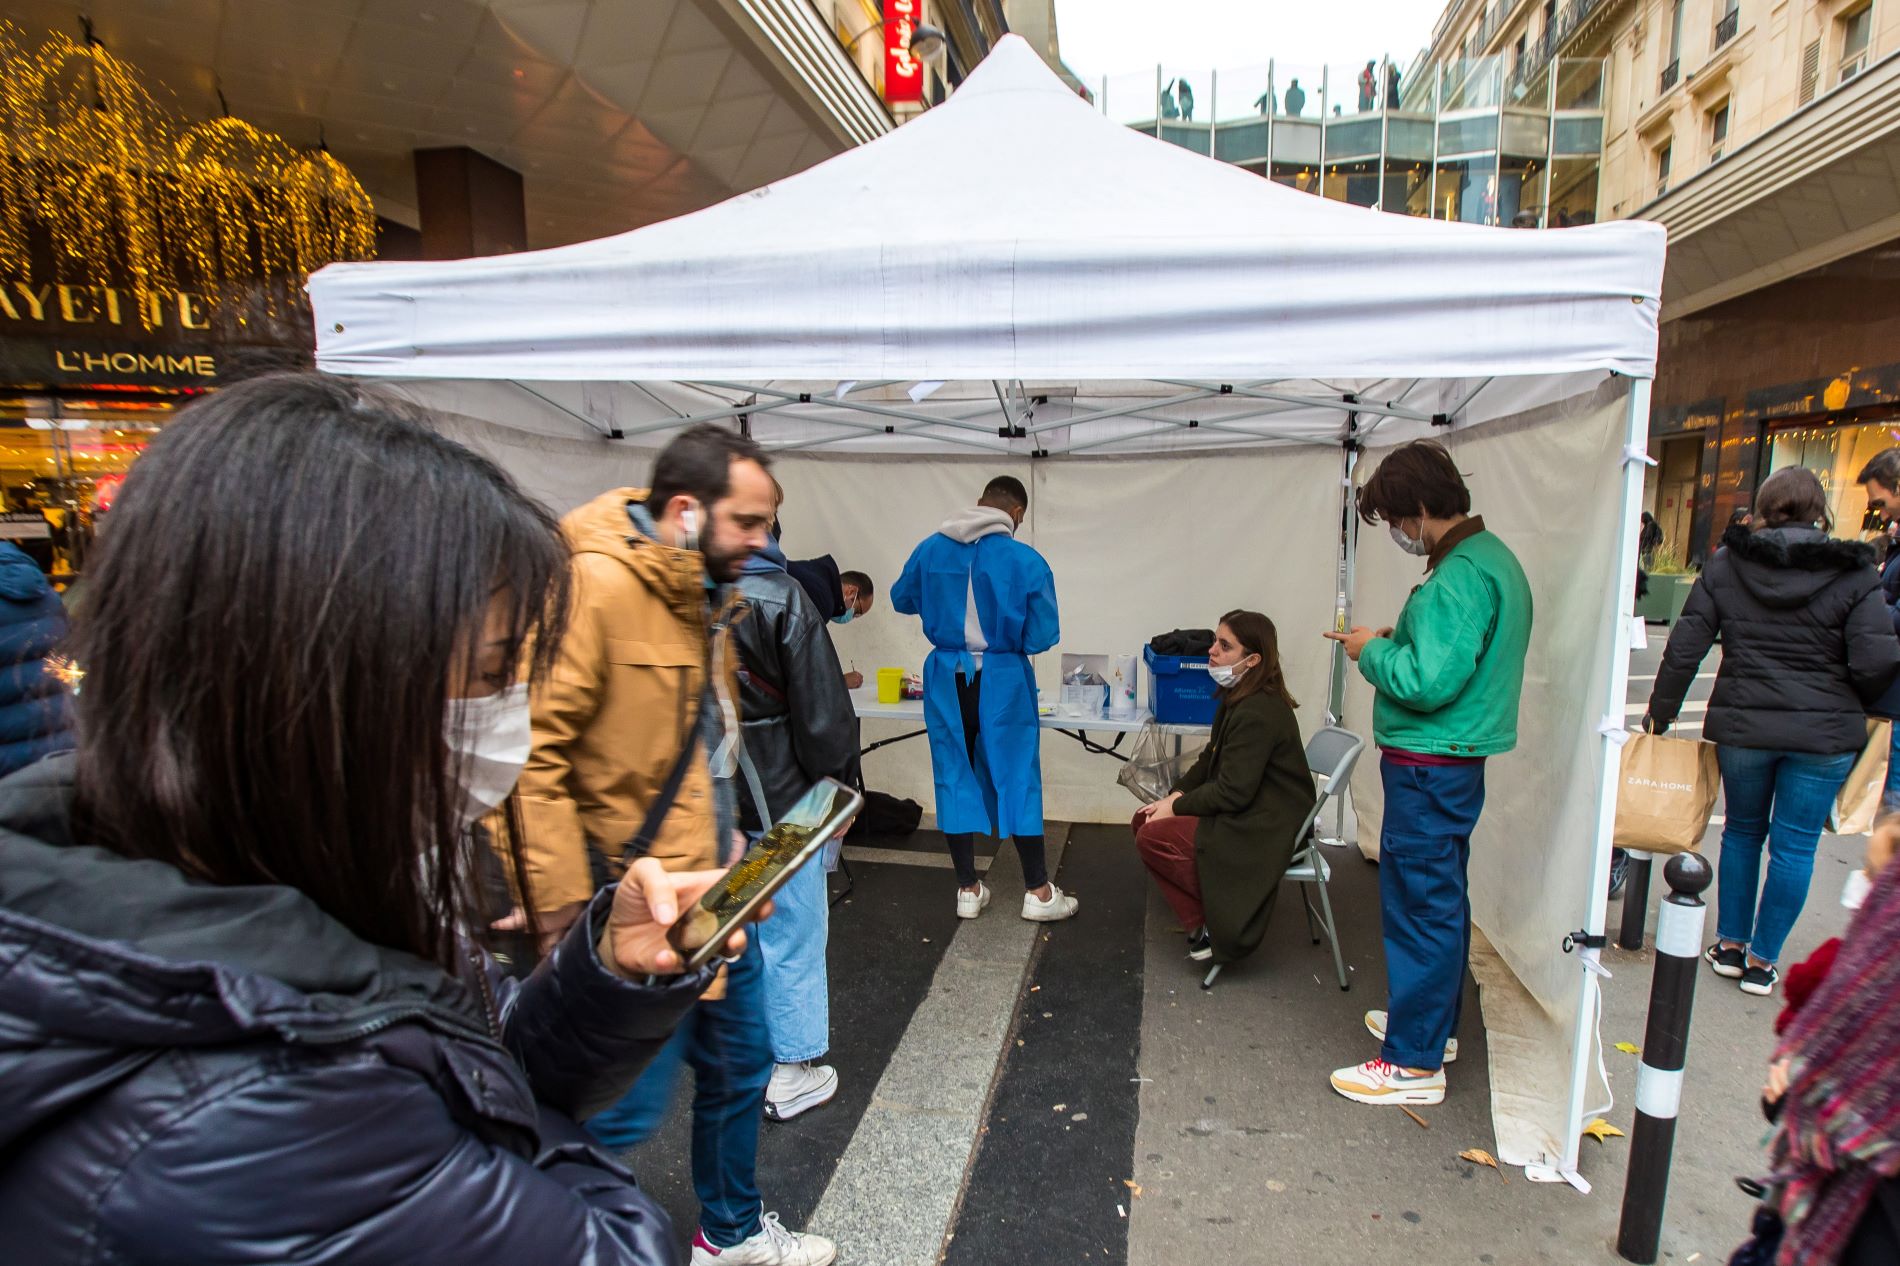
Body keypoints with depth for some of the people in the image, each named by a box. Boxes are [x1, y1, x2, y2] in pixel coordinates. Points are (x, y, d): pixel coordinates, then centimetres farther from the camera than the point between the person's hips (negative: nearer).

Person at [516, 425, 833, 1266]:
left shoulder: (707, 594, 9)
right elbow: (533, 754, -24)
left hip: (717, 892, 9)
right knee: (629, 1107, 5)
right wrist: (567, 904, -22)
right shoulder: (596, 588, -22)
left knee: (740, 1067, 22)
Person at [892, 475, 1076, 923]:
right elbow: (1041, 636, -11)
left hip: (947, 678, 3)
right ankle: (1038, 892, 17)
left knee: (955, 777, 12)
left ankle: (969, 890, 20)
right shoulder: (1027, 560, -13)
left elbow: (902, 599, 14)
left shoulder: (930, 549, -2)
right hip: (1002, 680, -2)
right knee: (1016, 777, 9)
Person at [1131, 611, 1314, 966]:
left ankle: (1215, 925, -3)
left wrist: (1176, 806, -13)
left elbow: (1233, 793, -25)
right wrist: (1174, 796, -1)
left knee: (1152, 838, -18)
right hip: (1247, 812, 10)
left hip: (1265, 830, -10)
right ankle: (1205, 915, 7)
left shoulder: (1258, 713, -24)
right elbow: (1210, 760, 13)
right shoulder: (1237, 698, 7)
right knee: (1144, 820, 4)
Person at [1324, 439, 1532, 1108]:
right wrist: (1400, 640, 7)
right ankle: (1435, 1023, 37)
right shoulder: (1492, 555, 12)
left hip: (1428, 766, -11)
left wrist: (1374, 652, -12)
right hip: (1455, 759, 11)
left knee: (1420, 905, -1)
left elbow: (1429, 683, -28)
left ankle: (1414, 1061, 11)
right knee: (1440, 898, 21)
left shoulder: (1460, 576, -22)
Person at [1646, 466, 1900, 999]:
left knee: (1742, 832, 18)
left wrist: (1660, 712, 4)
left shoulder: (1726, 564, -3)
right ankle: (1762, 961, 16)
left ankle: (1730, 945, 26)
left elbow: (1685, 646, -5)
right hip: (1825, 734, -1)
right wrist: (1848, 707, 9)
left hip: (1742, 726, 1)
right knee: (1795, 846, 8)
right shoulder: (1853, 574, -7)